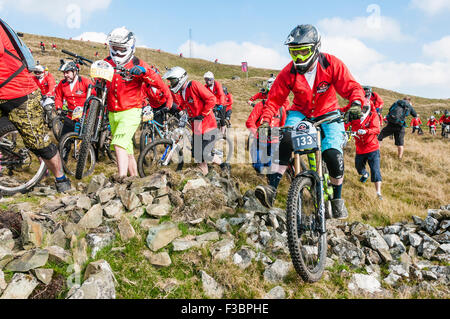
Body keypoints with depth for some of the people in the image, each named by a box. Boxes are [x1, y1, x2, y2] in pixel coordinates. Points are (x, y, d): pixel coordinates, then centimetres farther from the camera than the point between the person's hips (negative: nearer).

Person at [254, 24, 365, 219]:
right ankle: (272, 189, -27)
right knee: (286, 140, -30)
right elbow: (274, 99, -8)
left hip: (328, 114, -1)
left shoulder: (332, 65, -16)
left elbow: (352, 87, -17)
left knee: (333, 155, -21)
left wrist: (355, 104, -38)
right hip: (301, 113, 1)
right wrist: (266, 121, -22)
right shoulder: (289, 72, -13)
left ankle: (337, 199, 3)